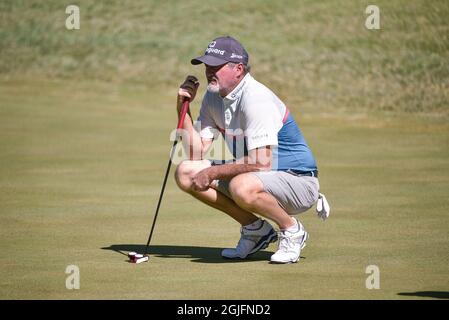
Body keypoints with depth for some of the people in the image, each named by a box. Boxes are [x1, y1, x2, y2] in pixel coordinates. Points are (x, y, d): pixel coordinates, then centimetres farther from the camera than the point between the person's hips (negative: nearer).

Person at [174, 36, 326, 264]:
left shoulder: (256, 99, -23)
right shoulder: (213, 97, 4)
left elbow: (261, 163, -28)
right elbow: (196, 155, 1)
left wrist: (213, 172, -19)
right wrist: (183, 109, -8)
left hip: (298, 180, -9)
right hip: (254, 175, 9)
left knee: (243, 187, -39)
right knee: (186, 173, -2)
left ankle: (292, 230, -8)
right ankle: (256, 229, 7)